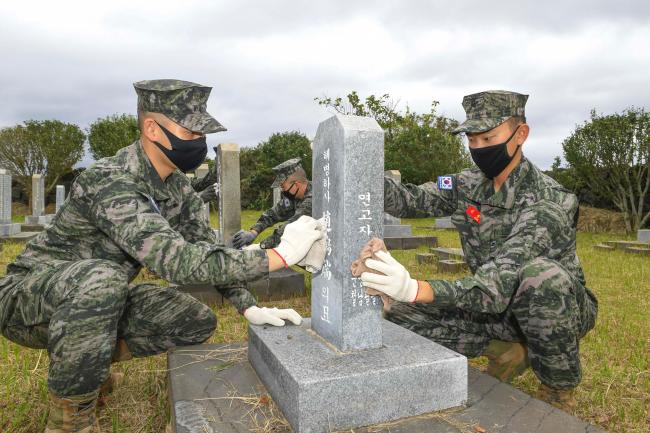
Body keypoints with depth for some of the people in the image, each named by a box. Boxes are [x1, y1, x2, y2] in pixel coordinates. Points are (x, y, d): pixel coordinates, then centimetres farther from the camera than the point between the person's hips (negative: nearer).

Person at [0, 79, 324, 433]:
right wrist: (281, 254, -41)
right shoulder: (109, 182, -31)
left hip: (96, 299, 7)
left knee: (198, 323, -6)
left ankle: (81, 358, 11)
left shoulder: (176, 185, -5)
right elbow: (176, 261, -42)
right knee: (101, 278, -39)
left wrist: (250, 308, -9)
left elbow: (206, 248, 1)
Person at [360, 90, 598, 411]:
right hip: (496, 306, 5)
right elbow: (410, 199, -13)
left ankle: (559, 389, -11)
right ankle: (508, 352, 4)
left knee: (540, 273, -40)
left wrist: (416, 289, -53)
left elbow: (502, 283, -38)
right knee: (400, 317, -14)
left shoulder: (550, 202, -28)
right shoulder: (469, 185, -6)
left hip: (561, 308, -4)